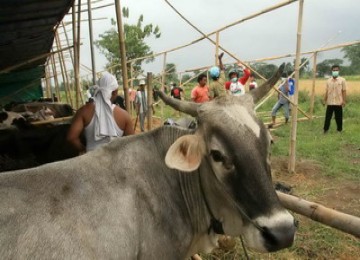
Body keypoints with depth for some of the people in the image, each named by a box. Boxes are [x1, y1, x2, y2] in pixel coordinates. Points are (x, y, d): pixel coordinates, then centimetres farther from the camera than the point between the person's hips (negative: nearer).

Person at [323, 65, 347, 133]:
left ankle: (339, 130, 20)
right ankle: (325, 129, 14)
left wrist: (344, 101, -7)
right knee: (328, 117, 4)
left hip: (338, 103, -2)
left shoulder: (342, 80, -2)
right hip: (330, 103, 2)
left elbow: (344, 91, -2)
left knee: (338, 117, 6)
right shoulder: (328, 81, 7)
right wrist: (324, 100, 8)